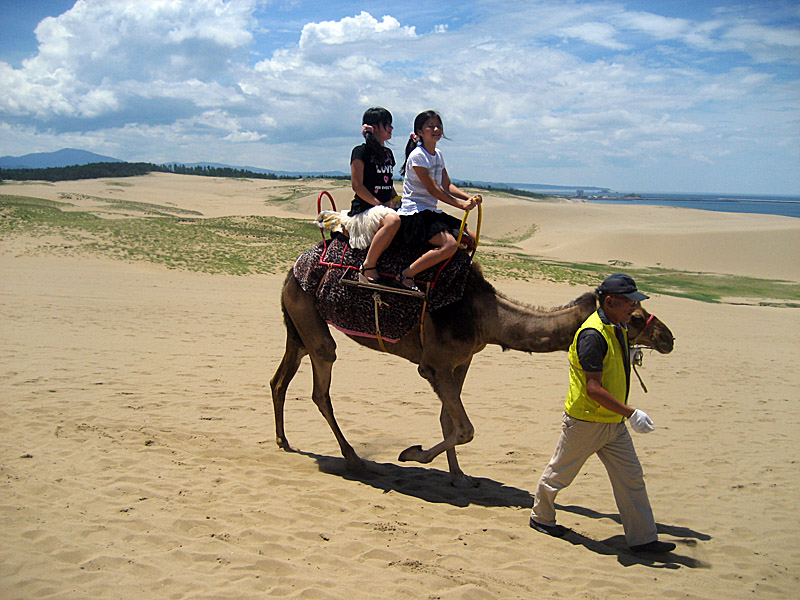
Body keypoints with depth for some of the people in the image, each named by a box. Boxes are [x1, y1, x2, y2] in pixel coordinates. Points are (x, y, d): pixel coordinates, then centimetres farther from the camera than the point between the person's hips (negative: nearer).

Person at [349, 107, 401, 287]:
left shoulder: (388, 154, 20)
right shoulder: (361, 152, -4)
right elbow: (357, 185, -11)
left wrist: (395, 201, 8)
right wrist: (379, 204, -16)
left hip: (385, 208, 9)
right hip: (364, 210, -9)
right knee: (393, 220, -38)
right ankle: (368, 269, -33)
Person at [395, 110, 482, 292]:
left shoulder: (438, 155, 15)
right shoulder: (417, 156, -12)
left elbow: (447, 186, 14)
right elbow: (433, 189, -16)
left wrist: (469, 198, -3)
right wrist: (460, 204, -17)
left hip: (432, 212, 9)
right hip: (414, 212, -9)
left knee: (470, 239, 3)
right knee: (449, 244, -29)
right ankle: (405, 275, -24)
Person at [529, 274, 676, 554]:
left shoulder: (617, 329, 6)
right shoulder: (593, 335, -24)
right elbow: (593, 389, -27)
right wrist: (631, 413, -27)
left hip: (614, 423, 9)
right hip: (585, 422, -9)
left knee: (631, 477, 7)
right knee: (560, 472, 11)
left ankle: (642, 537, 15)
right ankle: (541, 518, 31)